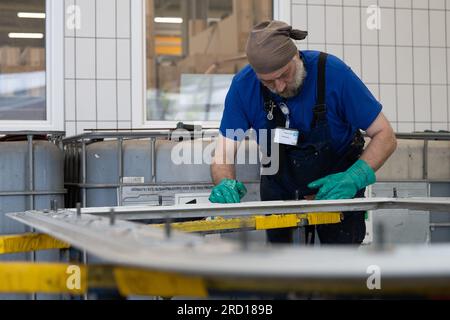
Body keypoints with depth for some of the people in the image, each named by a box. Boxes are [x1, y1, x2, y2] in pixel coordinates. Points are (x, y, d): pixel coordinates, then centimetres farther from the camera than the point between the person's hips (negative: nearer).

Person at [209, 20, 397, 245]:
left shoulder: (333, 73, -25)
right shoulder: (243, 85, -20)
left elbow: (385, 136, -19)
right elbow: (224, 155, -16)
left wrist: (354, 179, -35)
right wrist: (225, 184, -39)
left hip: (336, 188, -2)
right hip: (279, 188, 2)